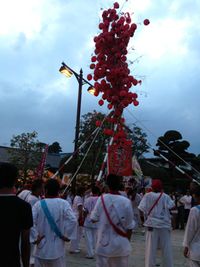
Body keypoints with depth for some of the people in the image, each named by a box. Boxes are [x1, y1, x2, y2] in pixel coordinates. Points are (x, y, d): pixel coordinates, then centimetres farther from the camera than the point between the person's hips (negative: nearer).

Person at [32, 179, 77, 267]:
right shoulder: (64, 203, -10)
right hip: (57, 247, -1)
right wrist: (66, 235, -7)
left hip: (42, 247, 1)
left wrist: (35, 236, -6)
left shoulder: (38, 204, -9)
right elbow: (72, 220, -18)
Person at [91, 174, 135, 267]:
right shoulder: (126, 201, -11)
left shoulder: (101, 199, -11)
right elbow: (129, 226, -4)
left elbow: (94, 219, -1)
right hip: (121, 244, 0)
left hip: (104, 244, 0)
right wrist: (127, 241, 10)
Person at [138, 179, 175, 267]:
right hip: (165, 224, 1)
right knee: (166, 248, 11)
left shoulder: (147, 195, -4)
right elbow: (173, 206, -12)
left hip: (151, 224, -1)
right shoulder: (166, 196, -3)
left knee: (150, 248, 6)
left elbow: (142, 210, -6)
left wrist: (144, 219, 9)